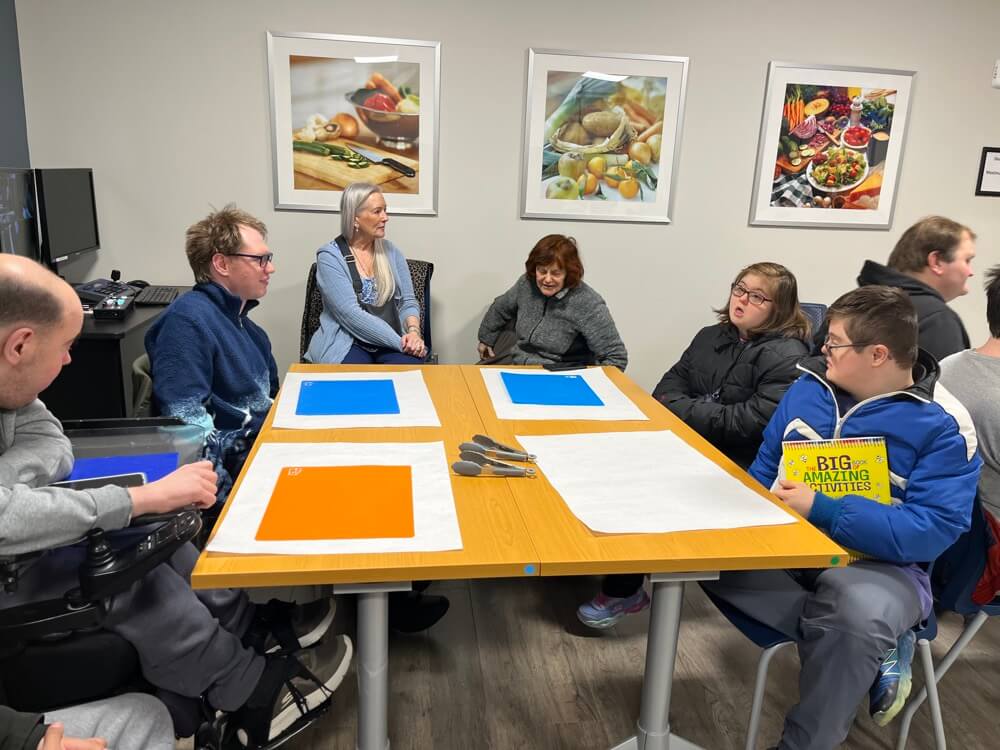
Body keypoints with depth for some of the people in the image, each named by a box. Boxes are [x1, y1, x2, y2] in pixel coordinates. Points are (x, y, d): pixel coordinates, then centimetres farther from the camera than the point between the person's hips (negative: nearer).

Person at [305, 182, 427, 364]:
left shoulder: (391, 251, 12)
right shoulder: (329, 257, -5)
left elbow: (407, 301, 11)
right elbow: (351, 314, -15)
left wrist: (413, 331, -12)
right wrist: (400, 342, -21)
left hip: (393, 342, 4)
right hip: (348, 343, -3)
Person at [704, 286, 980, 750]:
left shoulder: (943, 424, -11)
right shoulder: (811, 384, 5)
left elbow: (934, 530, -19)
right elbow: (766, 464, 15)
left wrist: (821, 510, -24)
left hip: (876, 563, -5)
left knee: (859, 611, -40)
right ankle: (865, 646, -14)